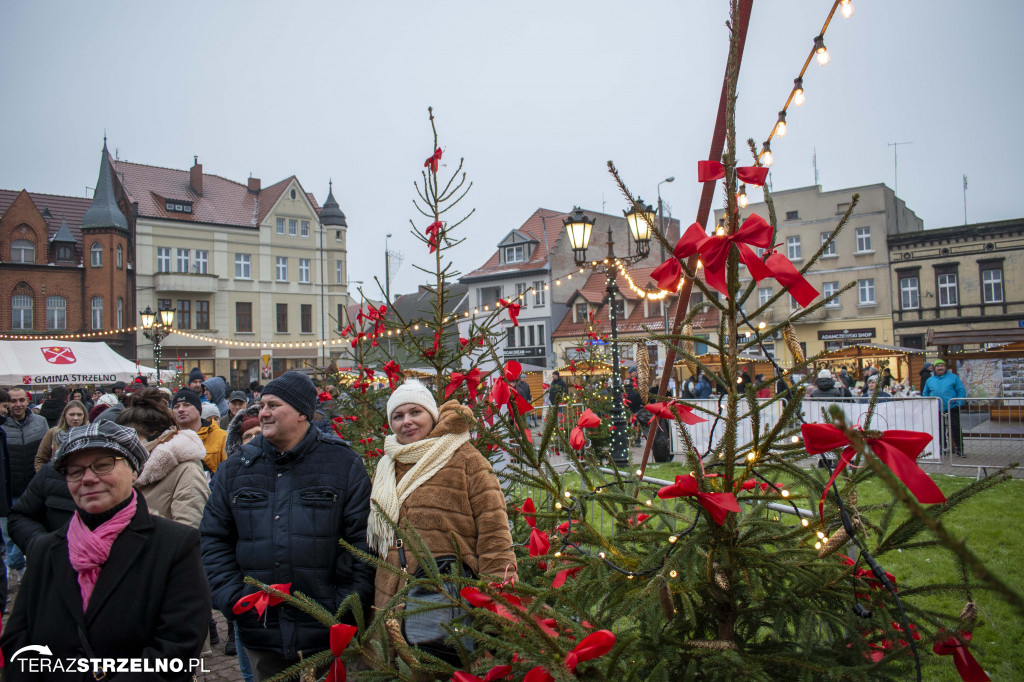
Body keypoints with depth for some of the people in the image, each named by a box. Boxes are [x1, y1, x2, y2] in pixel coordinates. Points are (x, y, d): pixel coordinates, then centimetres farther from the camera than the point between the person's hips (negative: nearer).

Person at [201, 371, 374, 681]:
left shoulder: (344, 464, -2)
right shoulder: (234, 470, 8)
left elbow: (364, 539, -4)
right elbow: (213, 540, 9)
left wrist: (348, 606, -10)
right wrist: (233, 598, -3)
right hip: (260, 634, 3)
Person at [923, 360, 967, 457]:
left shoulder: (953, 377, 6)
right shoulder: (930, 380, 14)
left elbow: (961, 391, 3)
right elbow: (925, 394, 20)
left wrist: (958, 403, -9)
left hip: (952, 408, -3)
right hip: (936, 409, 3)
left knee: (956, 428, -5)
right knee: (940, 430, 8)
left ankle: (959, 449, 0)